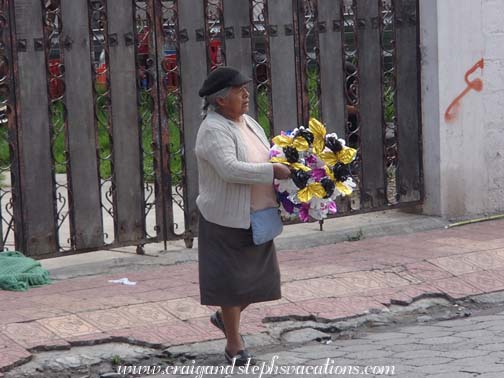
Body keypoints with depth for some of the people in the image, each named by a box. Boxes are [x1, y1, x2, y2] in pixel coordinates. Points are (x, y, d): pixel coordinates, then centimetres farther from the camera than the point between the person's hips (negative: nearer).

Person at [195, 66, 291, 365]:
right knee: (232, 280, 2)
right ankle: (234, 343, 15)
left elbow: (265, 158, 22)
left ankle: (226, 317, 38)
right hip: (228, 219, -8)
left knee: (260, 276, 14)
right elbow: (230, 169, -30)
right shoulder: (213, 130, -18)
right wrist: (273, 171, -28)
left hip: (256, 217, 8)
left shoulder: (249, 123, 9)